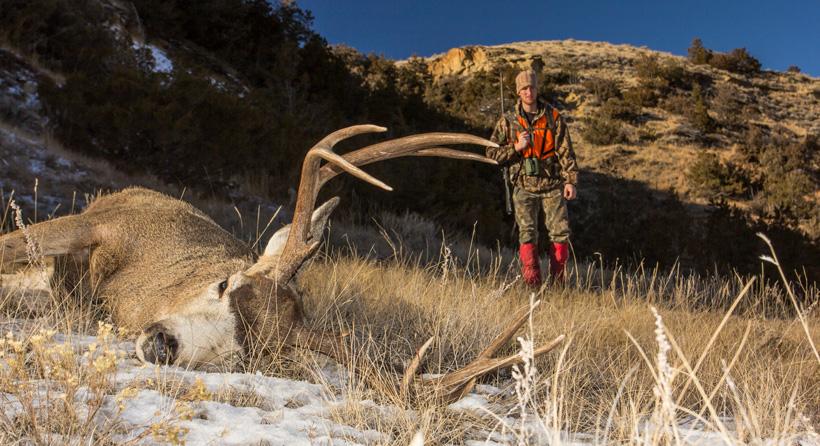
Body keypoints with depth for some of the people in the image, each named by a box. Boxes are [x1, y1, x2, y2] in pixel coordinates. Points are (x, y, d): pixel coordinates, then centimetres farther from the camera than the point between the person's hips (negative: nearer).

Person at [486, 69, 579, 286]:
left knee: (561, 232, -2)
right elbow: (492, 152, 2)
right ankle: (532, 284, -1)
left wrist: (570, 180, -7)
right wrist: (516, 147, -12)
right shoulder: (508, 121, 1)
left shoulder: (553, 117, 1)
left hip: (552, 185, 1)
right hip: (525, 186, 0)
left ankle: (558, 282, 11)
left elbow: (565, 150, 1)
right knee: (527, 234, -5)